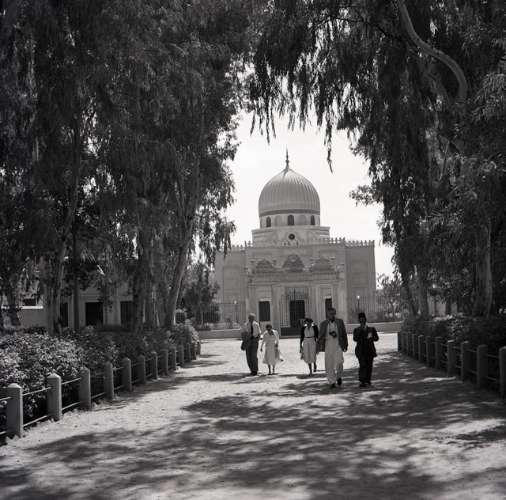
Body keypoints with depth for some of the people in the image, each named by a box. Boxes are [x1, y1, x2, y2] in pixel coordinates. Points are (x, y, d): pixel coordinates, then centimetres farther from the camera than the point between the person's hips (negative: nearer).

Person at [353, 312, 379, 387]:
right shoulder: (356, 330, 8)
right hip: (361, 350, -2)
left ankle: (367, 381, 18)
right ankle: (362, 382, -20)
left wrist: (371, 338, -17)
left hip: (370, 350, 2)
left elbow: (376, 338, 4)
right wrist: (360, 330, -14)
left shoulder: (371, 329, 11)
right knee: (362, 365, -16)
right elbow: (355, 339, -8)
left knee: (369, 366, 3)